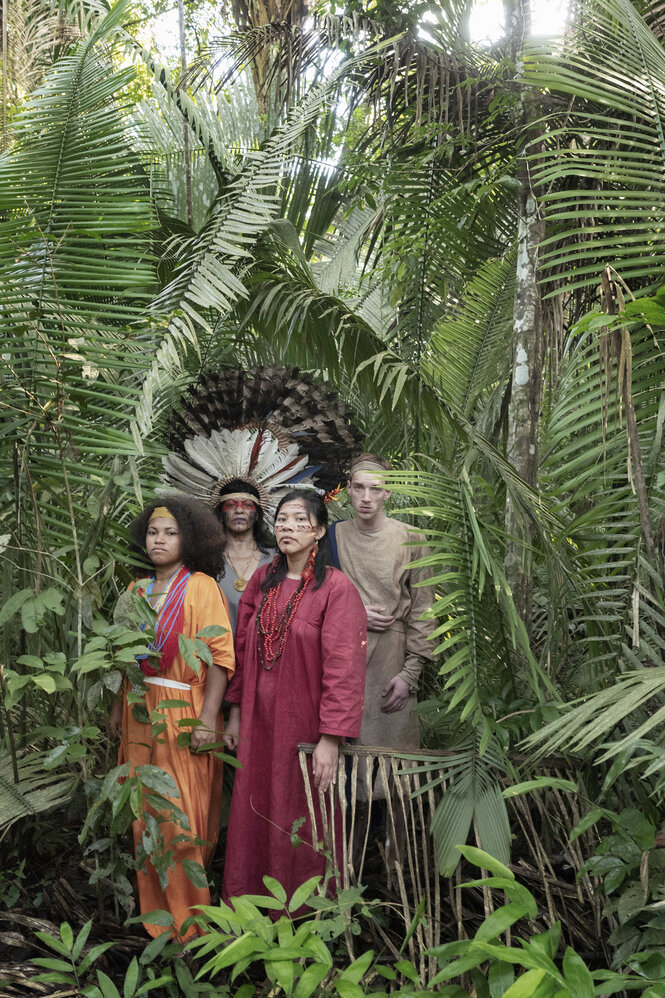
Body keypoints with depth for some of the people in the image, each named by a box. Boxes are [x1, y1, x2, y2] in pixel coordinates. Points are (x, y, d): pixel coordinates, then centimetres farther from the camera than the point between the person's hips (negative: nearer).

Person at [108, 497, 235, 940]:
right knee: (146, 817, 10)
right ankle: (155, 917, 23)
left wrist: (207, 719, -18)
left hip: (184, 716, -6)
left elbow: (220, 655, -13)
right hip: (140, 715, 6)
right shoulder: (138, 591, 12)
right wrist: (118, 706, 11)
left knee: (183, 819, -3)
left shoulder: (201, 587, -7)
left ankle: (190, 924, 9)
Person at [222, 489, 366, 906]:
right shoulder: (262, 581, 6)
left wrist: (331, 739, -20)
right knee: (253, 817, 12)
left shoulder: (336, 588, -12)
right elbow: (243, 650, 11)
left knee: (301, 828, 5)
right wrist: (235, 713, 10)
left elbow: (343, 667, -16)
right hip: (259, 723, 5)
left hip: (304, 725, -5)